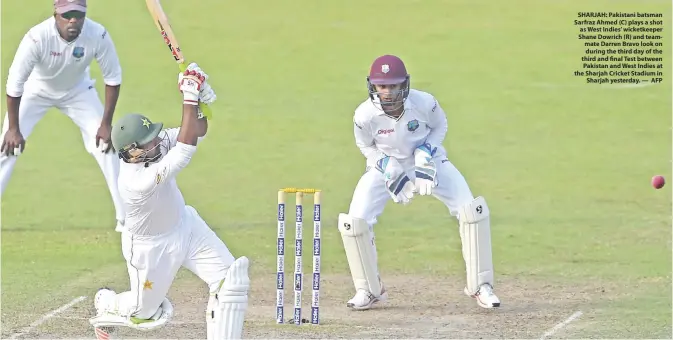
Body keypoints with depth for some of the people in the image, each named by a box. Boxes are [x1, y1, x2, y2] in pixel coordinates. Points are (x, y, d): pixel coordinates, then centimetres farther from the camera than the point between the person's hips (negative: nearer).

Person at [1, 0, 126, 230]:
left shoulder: (97, 36, -31)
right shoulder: (37, 37, -38)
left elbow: (112, 79, -17)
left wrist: (106, 124, -16)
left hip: (77, 91, 1)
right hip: (36, 90, -1)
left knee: (105, 144, -9)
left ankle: (127, 217, 0)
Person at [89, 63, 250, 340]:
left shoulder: (149, 146, -19)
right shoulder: (138, 181, -41)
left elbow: (198, 132, -11)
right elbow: (186, 148, -45)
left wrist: (202, 98, -31)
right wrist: (190, 98, -46)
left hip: (186, 226, 7)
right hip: (152, 247, -7)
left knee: (231, 281, -10)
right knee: (145, 315, 14)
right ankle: (105, 302, 47)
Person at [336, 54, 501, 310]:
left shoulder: (424, 103, -27)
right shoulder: (365, 115, -26)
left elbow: (440, 126, -4)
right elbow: (365, 145, -4)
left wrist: (426, 151, -21)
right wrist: (384, 166, -20)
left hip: (427, 162, 0)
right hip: (386, 165, 0)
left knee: (472, 211, -14)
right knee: (354, 223, -16)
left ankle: (480, 285, 1)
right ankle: (369, 290, 8)